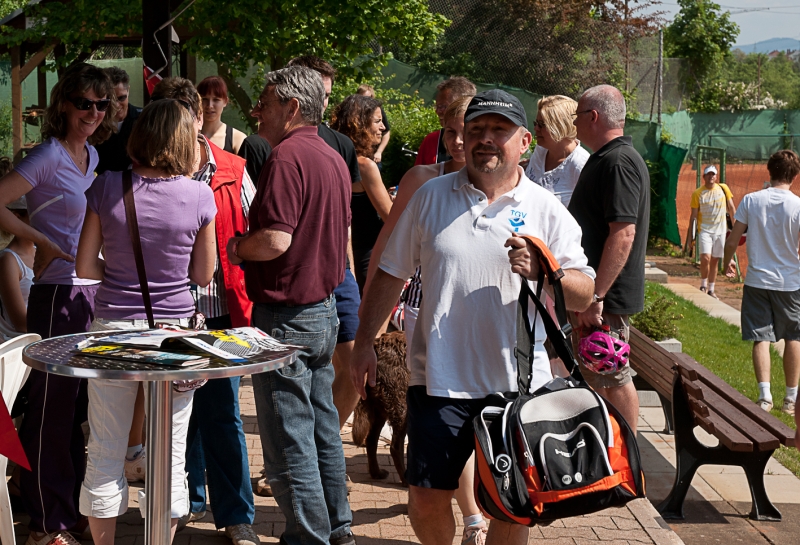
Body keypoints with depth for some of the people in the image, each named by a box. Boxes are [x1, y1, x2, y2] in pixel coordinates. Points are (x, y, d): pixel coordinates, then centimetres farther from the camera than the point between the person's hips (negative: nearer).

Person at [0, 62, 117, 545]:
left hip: (95, 292, 8)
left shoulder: (91, 154, 13)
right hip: (59, 293, -8)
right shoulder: (49, 155, -11)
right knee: (52, 406, 0)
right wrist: (44, 243, -17)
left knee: (81, 405, 15)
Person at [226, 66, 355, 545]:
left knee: (288, 438, 0)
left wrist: (234, 248, -8)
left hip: (286, 315, -9)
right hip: (324, 307, 10)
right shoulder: (334, 158, 11)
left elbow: (275, 239, -25)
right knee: (323, 426, 18)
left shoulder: (288, 155, -18)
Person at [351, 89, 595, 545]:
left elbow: (584, 294, -2)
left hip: (518, 384, -1)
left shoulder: (547, 210, 2)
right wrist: (365, 342, 8)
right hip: (440, 379, 1)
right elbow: (391, 273, 11)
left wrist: (544, 271, -21)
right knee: (427, 498, 5)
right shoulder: (431, 197, 6)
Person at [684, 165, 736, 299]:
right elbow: (693, 216, -2)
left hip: (720, 230, 3)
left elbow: (731, 208, 9)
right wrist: (690, 236, -2)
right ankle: (703, 285, 3)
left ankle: (711, 290, 20)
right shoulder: (697, 193, -5)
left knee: (715, 261, 9)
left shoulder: (723, 189, 1)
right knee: (705, 257, -19)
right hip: (704, 230, -3)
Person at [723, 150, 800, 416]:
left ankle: (765, 395, -7)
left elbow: (732, 240, -2)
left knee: (761, 337, 5)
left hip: (757, 280, 1)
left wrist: (727, 262, 16)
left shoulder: (751, 200, -5)